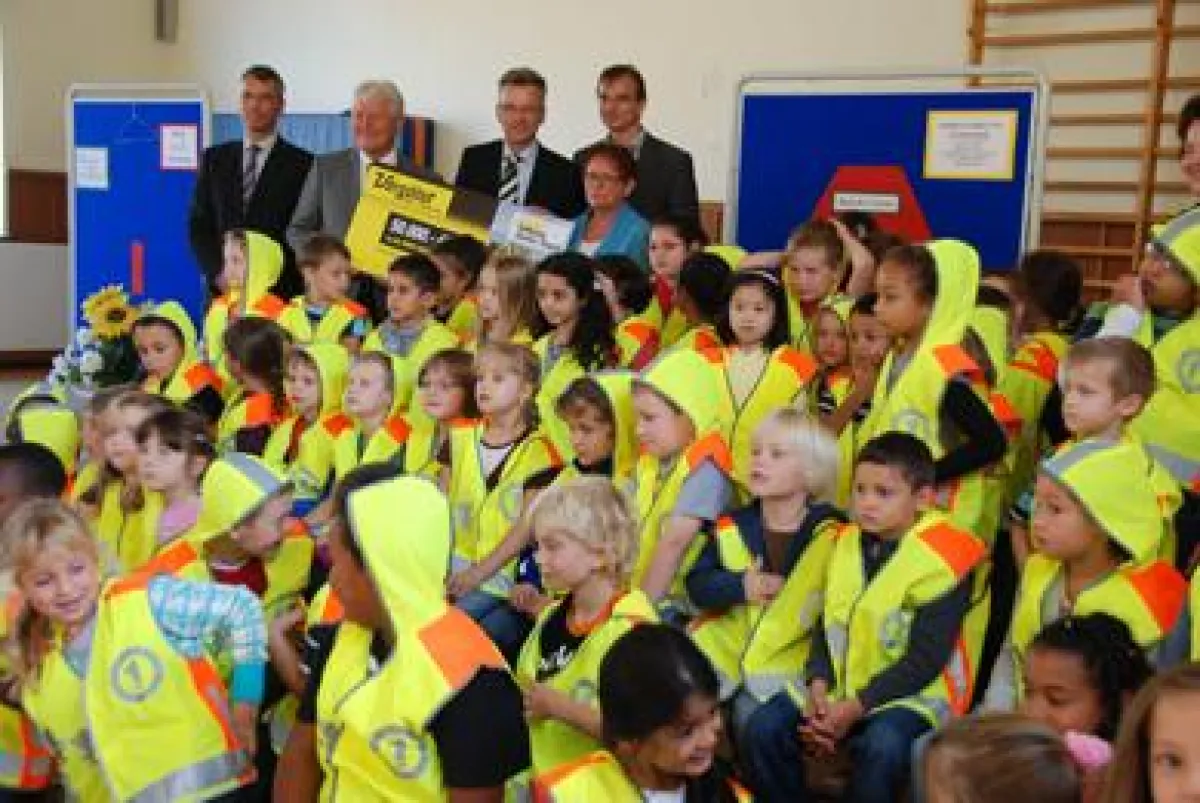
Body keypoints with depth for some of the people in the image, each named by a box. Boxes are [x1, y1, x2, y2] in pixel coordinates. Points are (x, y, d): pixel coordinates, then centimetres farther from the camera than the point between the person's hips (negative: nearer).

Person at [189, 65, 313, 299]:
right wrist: (218, 274, -4)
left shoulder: (301, 164, 0)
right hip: (222, 291, 3)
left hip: (279, 293, -3)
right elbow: (199, 226, 11)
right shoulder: (214, 159, 12)